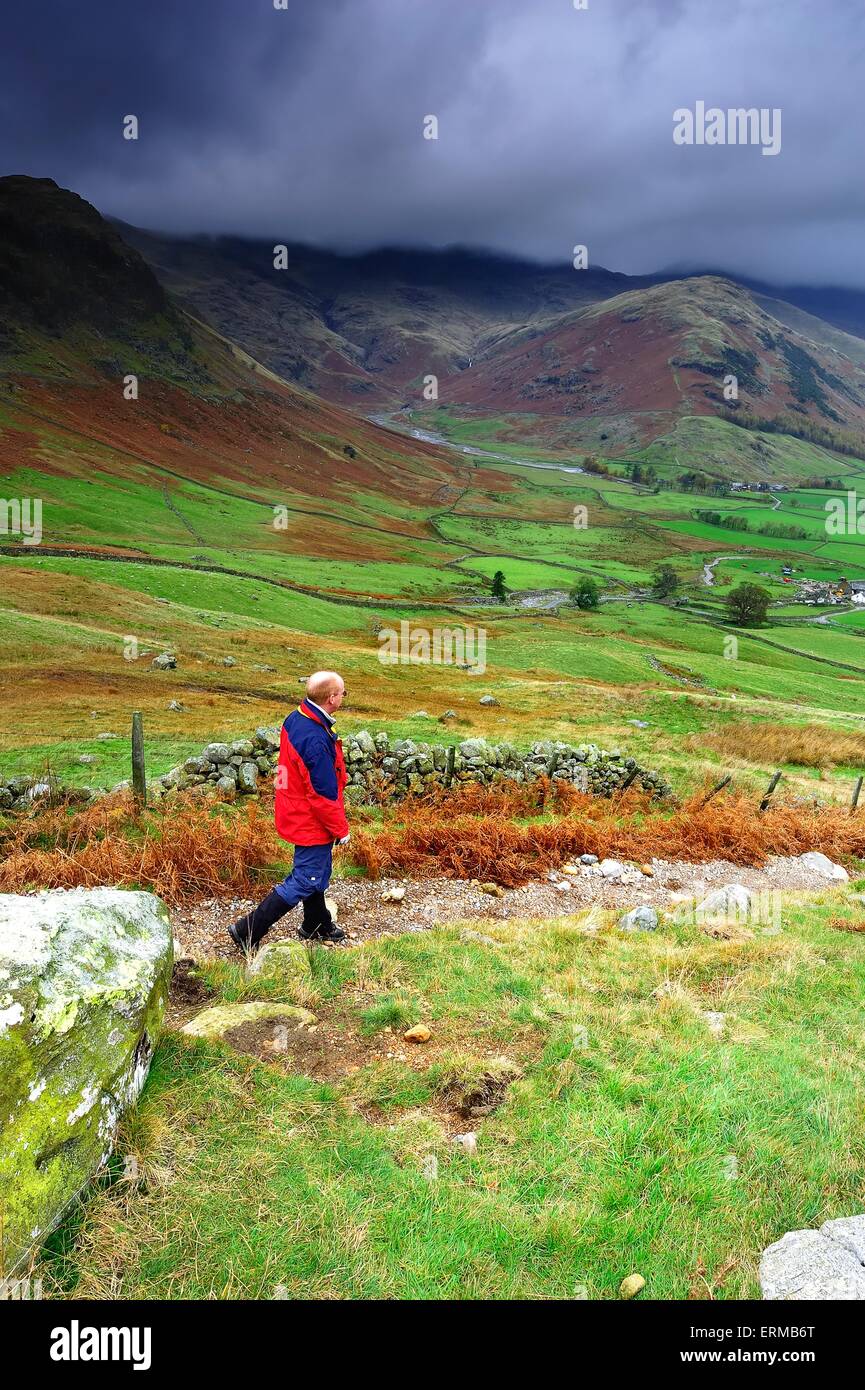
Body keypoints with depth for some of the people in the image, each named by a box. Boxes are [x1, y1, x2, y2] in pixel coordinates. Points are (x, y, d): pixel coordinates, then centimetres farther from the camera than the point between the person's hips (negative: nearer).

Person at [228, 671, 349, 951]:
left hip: (296, 813, 10)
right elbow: (324, 794, -25)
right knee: (303, 883, 2)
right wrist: (340, 829, -11)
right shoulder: (316, 741, -32)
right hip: (313, 823, -10)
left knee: (318, 874, 25)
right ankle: (248, 932, 7)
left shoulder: (295, 719, -2)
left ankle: (317, 926, 43)